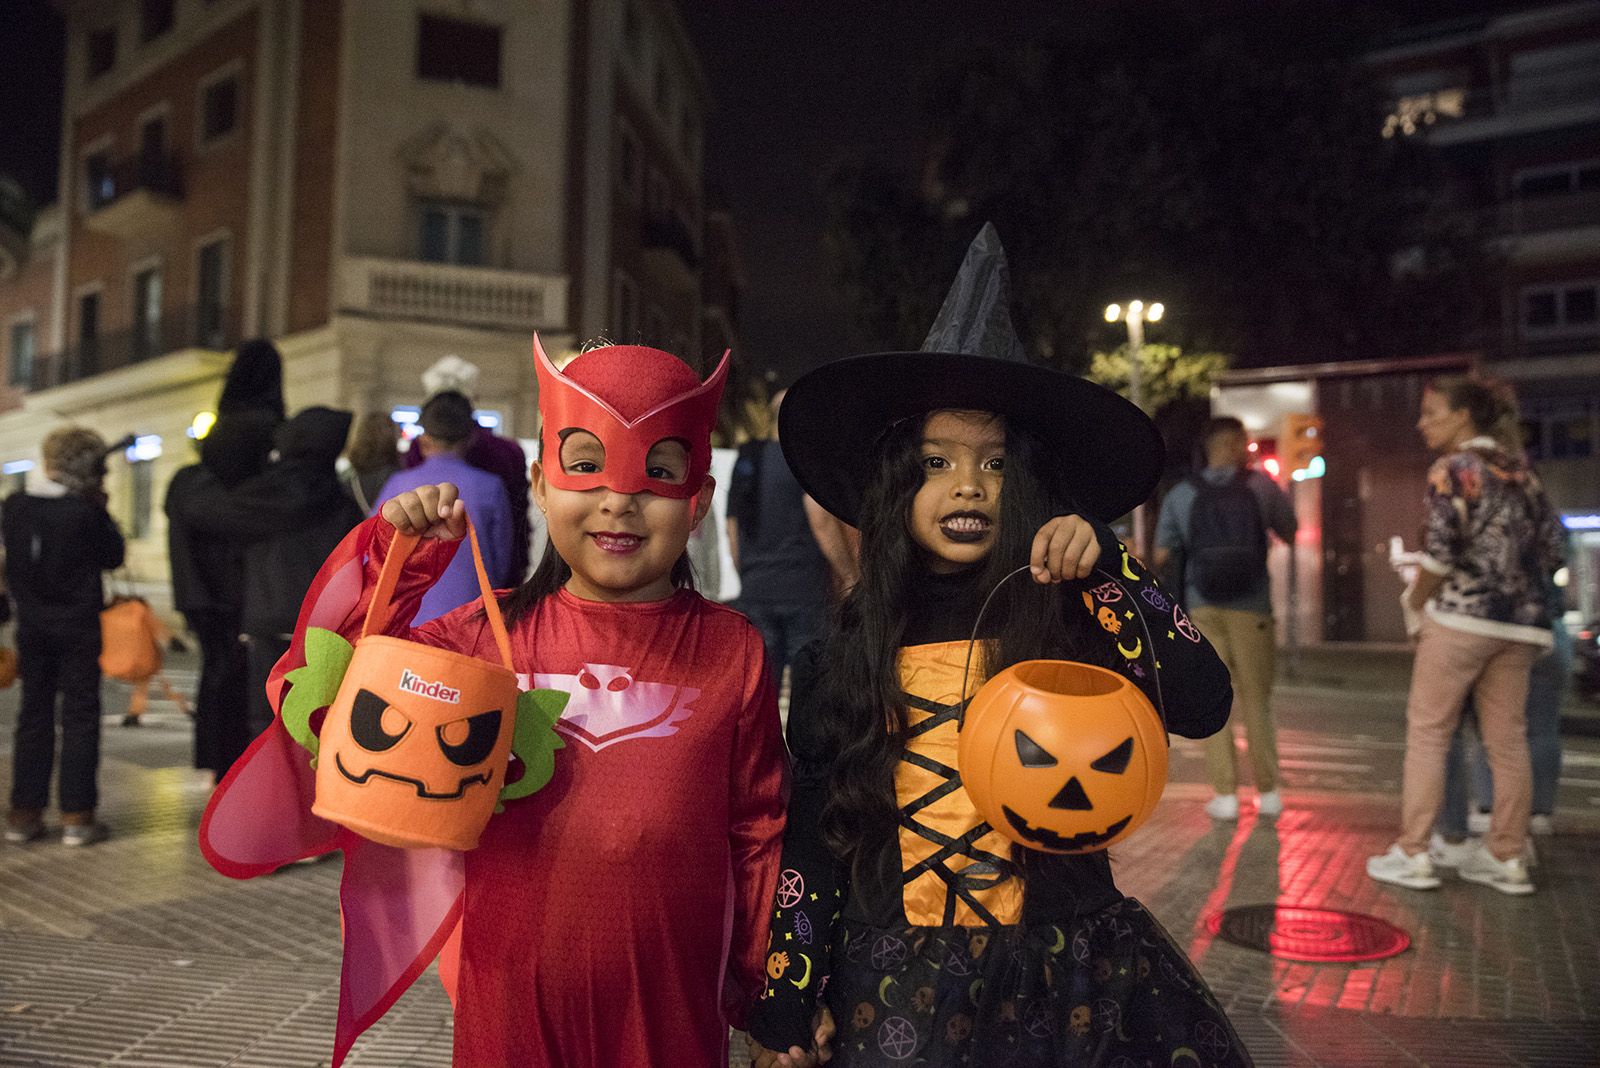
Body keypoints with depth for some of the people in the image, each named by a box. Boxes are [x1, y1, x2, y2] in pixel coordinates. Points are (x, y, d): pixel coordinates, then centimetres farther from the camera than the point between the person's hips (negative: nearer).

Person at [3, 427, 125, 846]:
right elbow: (113, 556, -2)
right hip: (78, 627, -5)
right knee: (80, 716, 2)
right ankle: (76, 815, 4)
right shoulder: (85, 511, -15)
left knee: (34, 713, 13)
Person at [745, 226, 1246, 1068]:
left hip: (1065, 977, 0)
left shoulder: (1077, 619, -6)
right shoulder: (851, 653, -3)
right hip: (896, 984, 1)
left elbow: (1203, 705, -21)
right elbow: (814, 830, 2)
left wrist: (1104, 565, -24)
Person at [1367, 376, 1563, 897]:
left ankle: (1412, 854, 1)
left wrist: (1415, 603, -3)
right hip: (1519, 623, 7)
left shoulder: (1451, 470, -7)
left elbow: (1442, 549, -15)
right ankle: (1507, 858, 15)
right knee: (1507, 739, 10)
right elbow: (1551, 548, 12)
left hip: (1460, 617, -7)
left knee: (1427, 732, -1)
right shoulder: (1521, 471, 14)